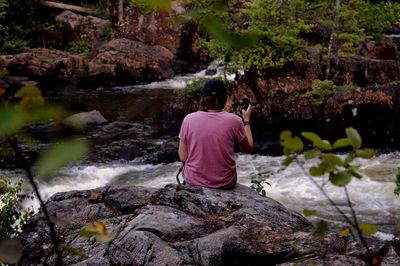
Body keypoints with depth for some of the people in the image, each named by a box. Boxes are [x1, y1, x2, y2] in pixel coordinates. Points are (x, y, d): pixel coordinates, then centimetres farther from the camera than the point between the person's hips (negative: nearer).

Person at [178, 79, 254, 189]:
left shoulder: (189, 119, -11)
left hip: (193, 180, 1)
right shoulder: (234, 121, -13)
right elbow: (249, 149, 2)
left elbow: (183, 157, -7)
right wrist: (246, 120, 13)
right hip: (224, 183, 0)